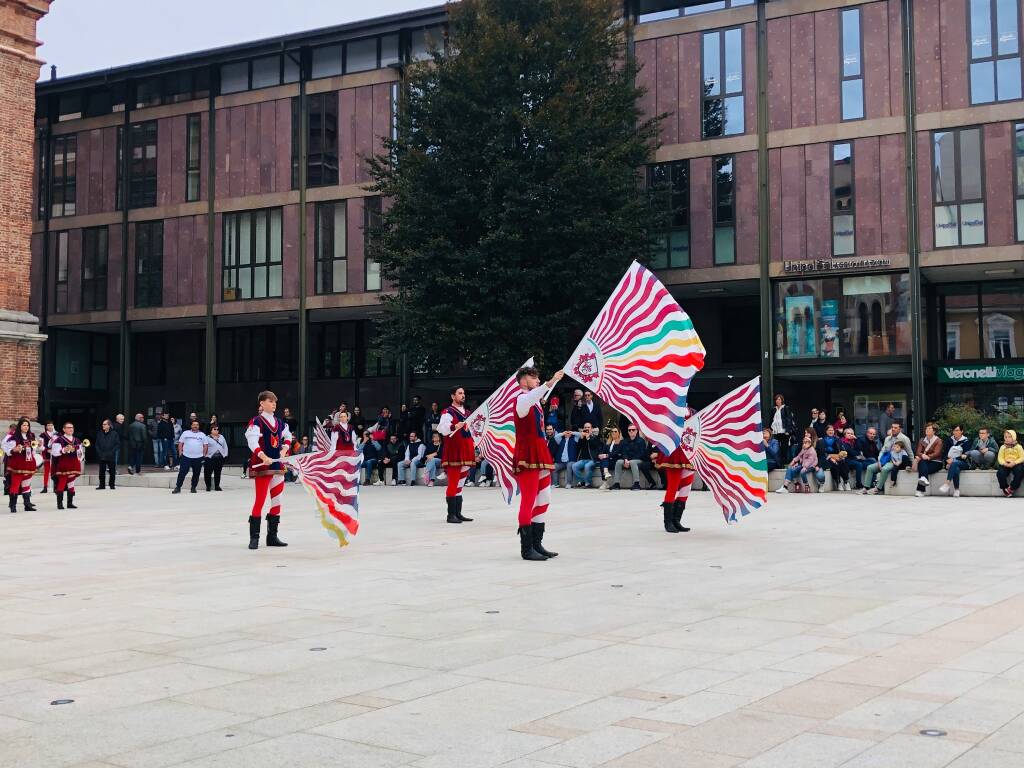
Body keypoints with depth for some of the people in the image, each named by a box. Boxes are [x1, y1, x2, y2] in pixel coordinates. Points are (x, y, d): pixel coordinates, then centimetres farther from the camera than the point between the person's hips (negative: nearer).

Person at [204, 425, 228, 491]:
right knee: (208, 473, -3)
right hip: (210, 458, -4)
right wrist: (205, 455, -10)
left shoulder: (221, 437, 15)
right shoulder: (207, 438, 1)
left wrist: (225, 455, 8)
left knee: (218, 473, 7)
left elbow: (225, 446, 16)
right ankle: (208, 486, 6)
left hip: (220, 458, 4)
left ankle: (217, 486, 15)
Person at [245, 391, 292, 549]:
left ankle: (272, 536, 17)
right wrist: (264, 457, -32)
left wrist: (284, 450, 8)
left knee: (277, 500, 8)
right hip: (262, 465, -7)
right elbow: (252, 442, -21)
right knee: (260, 500, -8)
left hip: (278, 465, 7)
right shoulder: (256, 421, -9)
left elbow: (287, 436, 26)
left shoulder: (279, 421, 13)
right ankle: (254, 537, -3)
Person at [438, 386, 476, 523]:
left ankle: (458, 513, 14)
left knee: (460, 483, 10)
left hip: (466, 454, 8)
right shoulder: (448, 412, -6)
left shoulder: (467, 413, 18)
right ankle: (451, 514, -7)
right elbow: (443, 429, -23)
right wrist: (454, 426, -40)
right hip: (454, 454, -8)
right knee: (453, 483, -8)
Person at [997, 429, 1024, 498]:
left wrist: (1014, 463, -21)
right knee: (1000, 473, -27)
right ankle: (1005, 489, -9)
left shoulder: (1018, 447, 1)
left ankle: (1011, 489, -20)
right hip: (1005, 464, 1)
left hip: (1016, 464, -1)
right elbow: (1000, 458, 2)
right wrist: (1004, 463, -20)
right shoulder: (1003, 447, 5)